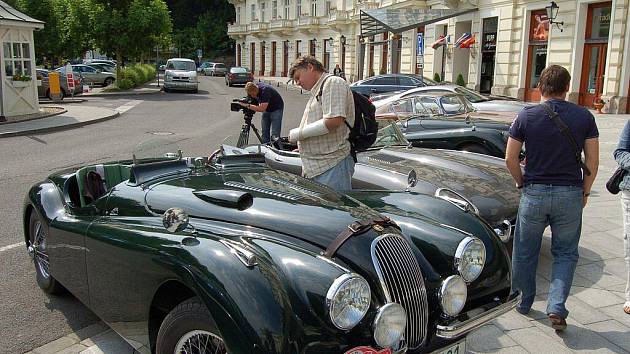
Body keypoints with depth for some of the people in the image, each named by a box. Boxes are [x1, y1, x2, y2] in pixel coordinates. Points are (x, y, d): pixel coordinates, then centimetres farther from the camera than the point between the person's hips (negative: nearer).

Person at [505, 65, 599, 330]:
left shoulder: (526, 116, -5)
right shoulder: (584, 117, -2)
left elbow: (510, 159, -4)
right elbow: (593, 162, -2)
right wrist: (584, 192, 11)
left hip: (534, 192, 0)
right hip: (570, 194, 1)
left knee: (525, 251, 16)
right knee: (566, 253, 14)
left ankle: (523, 302, 29)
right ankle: (557, 307, 2)